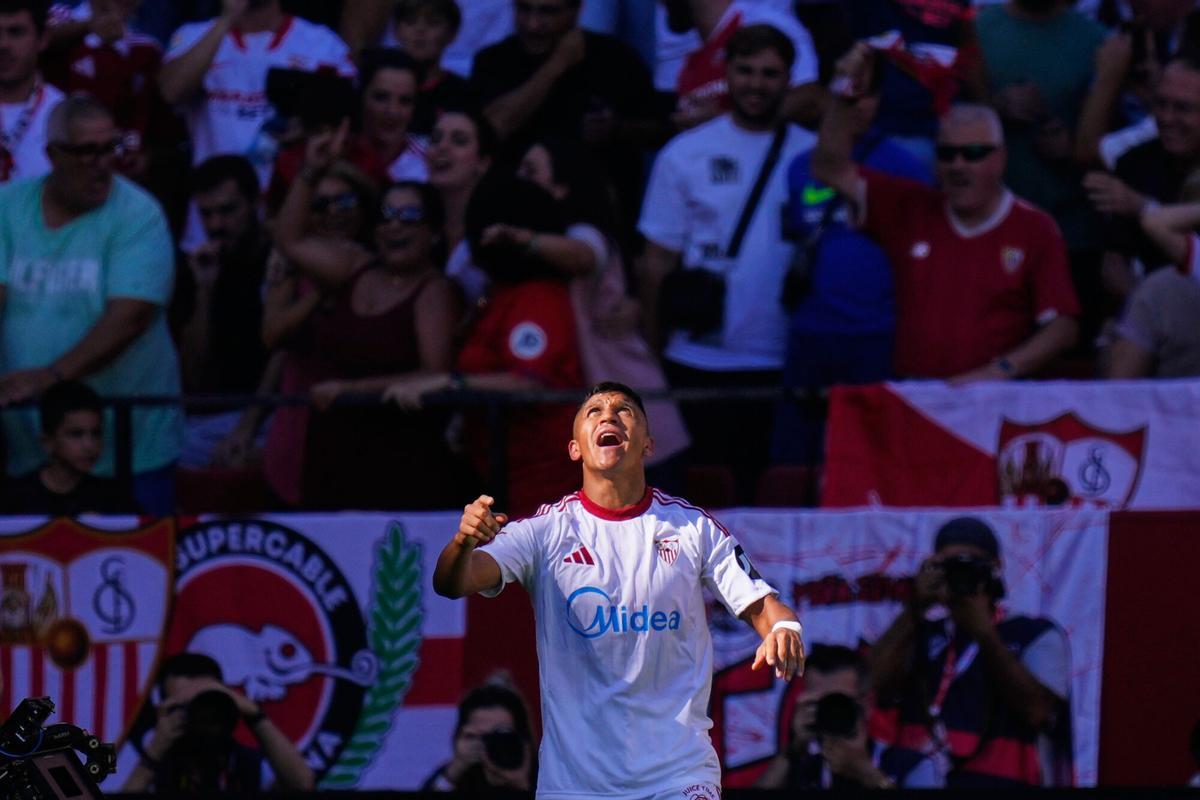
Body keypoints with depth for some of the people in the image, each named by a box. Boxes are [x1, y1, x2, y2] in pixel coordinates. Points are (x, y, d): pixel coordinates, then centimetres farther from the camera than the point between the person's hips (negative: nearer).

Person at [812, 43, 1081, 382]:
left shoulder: (1034, 229, 5)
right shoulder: (910, 210, 13)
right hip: (911, 393, 3)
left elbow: (1063, 326, 2)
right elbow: (831, 170, 14)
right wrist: (847, 97, 2)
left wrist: (1002, 370, -11)